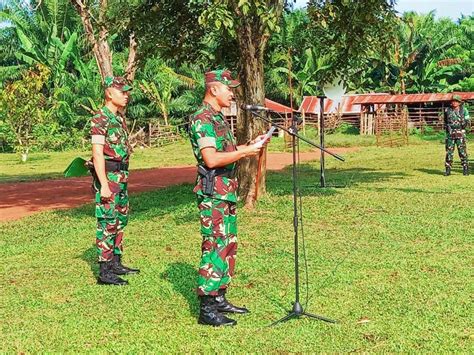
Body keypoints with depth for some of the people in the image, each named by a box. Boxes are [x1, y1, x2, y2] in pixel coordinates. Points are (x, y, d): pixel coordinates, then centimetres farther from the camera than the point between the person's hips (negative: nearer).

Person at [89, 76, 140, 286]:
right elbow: (98, 153, -19)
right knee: (107, 223, -6)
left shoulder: (119, 118, 14)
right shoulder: (100, 119, -14)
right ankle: (105, 272, -2)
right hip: (108, 176, -9)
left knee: (120, 221, 15)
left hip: (121, 176, 9)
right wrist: (104, 185, -24)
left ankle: (116, 263, 25)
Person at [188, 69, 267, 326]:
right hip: (213, 194, -10)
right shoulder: (202, 119, -15)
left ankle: (219, 299, 24)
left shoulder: (218, 117, 17)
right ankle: (207, 309, -2)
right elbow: (211, 159, -24)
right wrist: (245, 152, -18)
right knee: (215, 247, -8)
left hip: (227, 192, 10)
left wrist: (249, 144, 11)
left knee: (228, 245, 14)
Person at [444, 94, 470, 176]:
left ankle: (465, 169, 3)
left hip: (460, 134, -2)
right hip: (450, 133, 2)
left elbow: (467, 122, 5)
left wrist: (464, 124, -12)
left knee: (462, 151, -4)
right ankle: (448, 169, 7)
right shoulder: (447, 110, 7)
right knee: (449, 151, 1)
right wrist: (446, 126, 6)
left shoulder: (464, 110, 2)